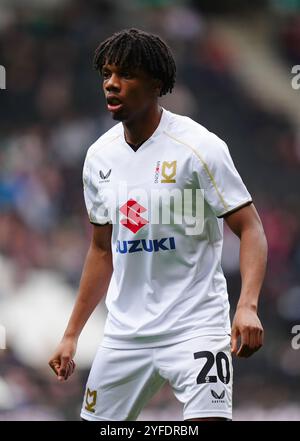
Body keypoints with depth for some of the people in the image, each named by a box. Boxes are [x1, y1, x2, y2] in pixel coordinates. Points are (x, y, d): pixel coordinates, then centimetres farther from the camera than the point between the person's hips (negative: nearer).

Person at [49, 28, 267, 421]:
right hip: (124, 331, 6)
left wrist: (247, 305, -29)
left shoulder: (198, 147, -12)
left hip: (195, 326, -6)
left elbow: (251, 229, -13)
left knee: (208, 420, -23)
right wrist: (71, 334, 17)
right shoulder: (100, 156, 7)